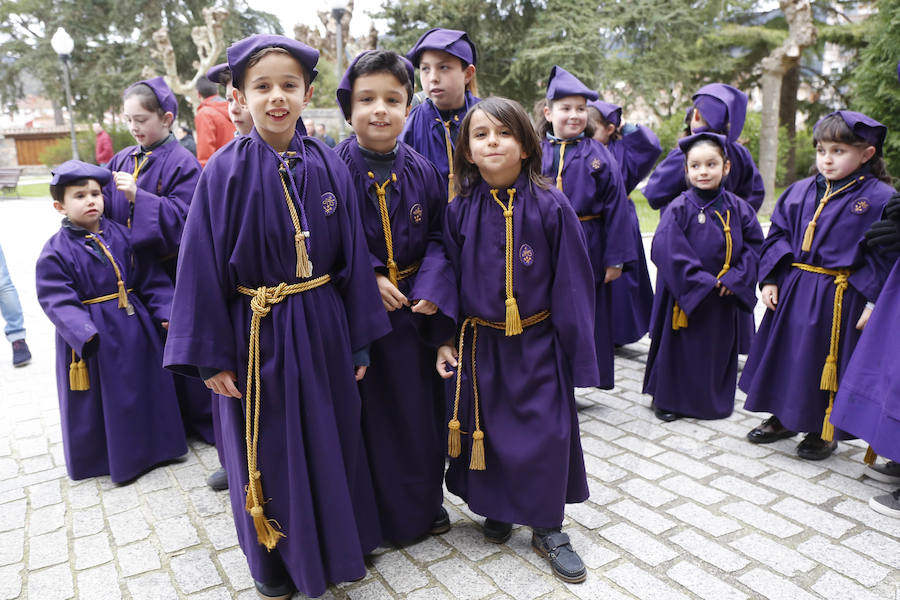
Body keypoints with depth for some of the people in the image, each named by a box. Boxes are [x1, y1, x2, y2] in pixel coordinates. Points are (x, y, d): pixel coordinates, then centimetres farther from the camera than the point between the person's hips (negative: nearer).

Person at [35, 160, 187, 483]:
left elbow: (150, 277, 3)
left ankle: (154, 444, 36)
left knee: (146, 386, 16)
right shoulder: (56, 252, -11)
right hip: (92, 337, -4)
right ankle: (99, 458, 29)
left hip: (134, 327, 4)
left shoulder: (122, 235, 0)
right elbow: (59, 301, -17)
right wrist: (84, 333, -30)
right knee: (100, 401, 8)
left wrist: (165, 310, -6)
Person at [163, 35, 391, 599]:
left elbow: (354, 257, 2)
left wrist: (360, 340, 3)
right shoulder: (226, 170, -8)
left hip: (323, 330, 2)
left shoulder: (329, 166, -2)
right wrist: (211, 355, -9)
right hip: (258, 334, -2)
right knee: (268, 448, 13)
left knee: (332, 441, 16)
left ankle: (339, 542, 41)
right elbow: (204, 266, -7)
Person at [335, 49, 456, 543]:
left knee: (419, 405, 14)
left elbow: (438, 237, 3)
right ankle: (367, 514, 28)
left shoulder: (421, 170, 2)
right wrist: (369, 278, -18)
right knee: (368, 413, 6)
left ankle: (423, 503, 35)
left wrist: (432, 287, -13)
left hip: (413, 309, 4)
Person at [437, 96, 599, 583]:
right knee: (486, 431, 13)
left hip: (537, 345, -2)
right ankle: (496, 509, 38)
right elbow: (449, 277, 5)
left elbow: (572, 284, -7)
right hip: (479, 344, 2)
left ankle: (547, 529, 26)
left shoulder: (551, 207, -10)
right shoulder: (460, 211, -3)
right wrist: (444, 339, 1)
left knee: (544, 434, 4)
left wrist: (578, 355, -7)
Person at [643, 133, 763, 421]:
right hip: (685, 297, -4)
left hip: (724, 298, 4)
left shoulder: (738, 208, 2)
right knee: (680, 348, 5)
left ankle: (714, 400, 33)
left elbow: (755, 245, 3)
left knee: (718, 348, 15)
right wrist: (702, 282, -19)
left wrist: (735, 278, -12)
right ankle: (668, 398, 22)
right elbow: (667, 251, -17)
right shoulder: (679, 208, -10)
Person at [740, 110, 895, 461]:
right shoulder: (800, 193, 7)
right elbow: (777, 236, 11)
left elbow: (885, 253, -9)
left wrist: (874, 302, -14)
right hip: (793, 290, 5)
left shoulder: (879, 199, -7)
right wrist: (769, 280, 3)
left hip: (840, 298, -5)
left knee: (829, 361, 5)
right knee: (786, 353, 13)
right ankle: (783, 418, 33)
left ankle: (825, 431, 25)